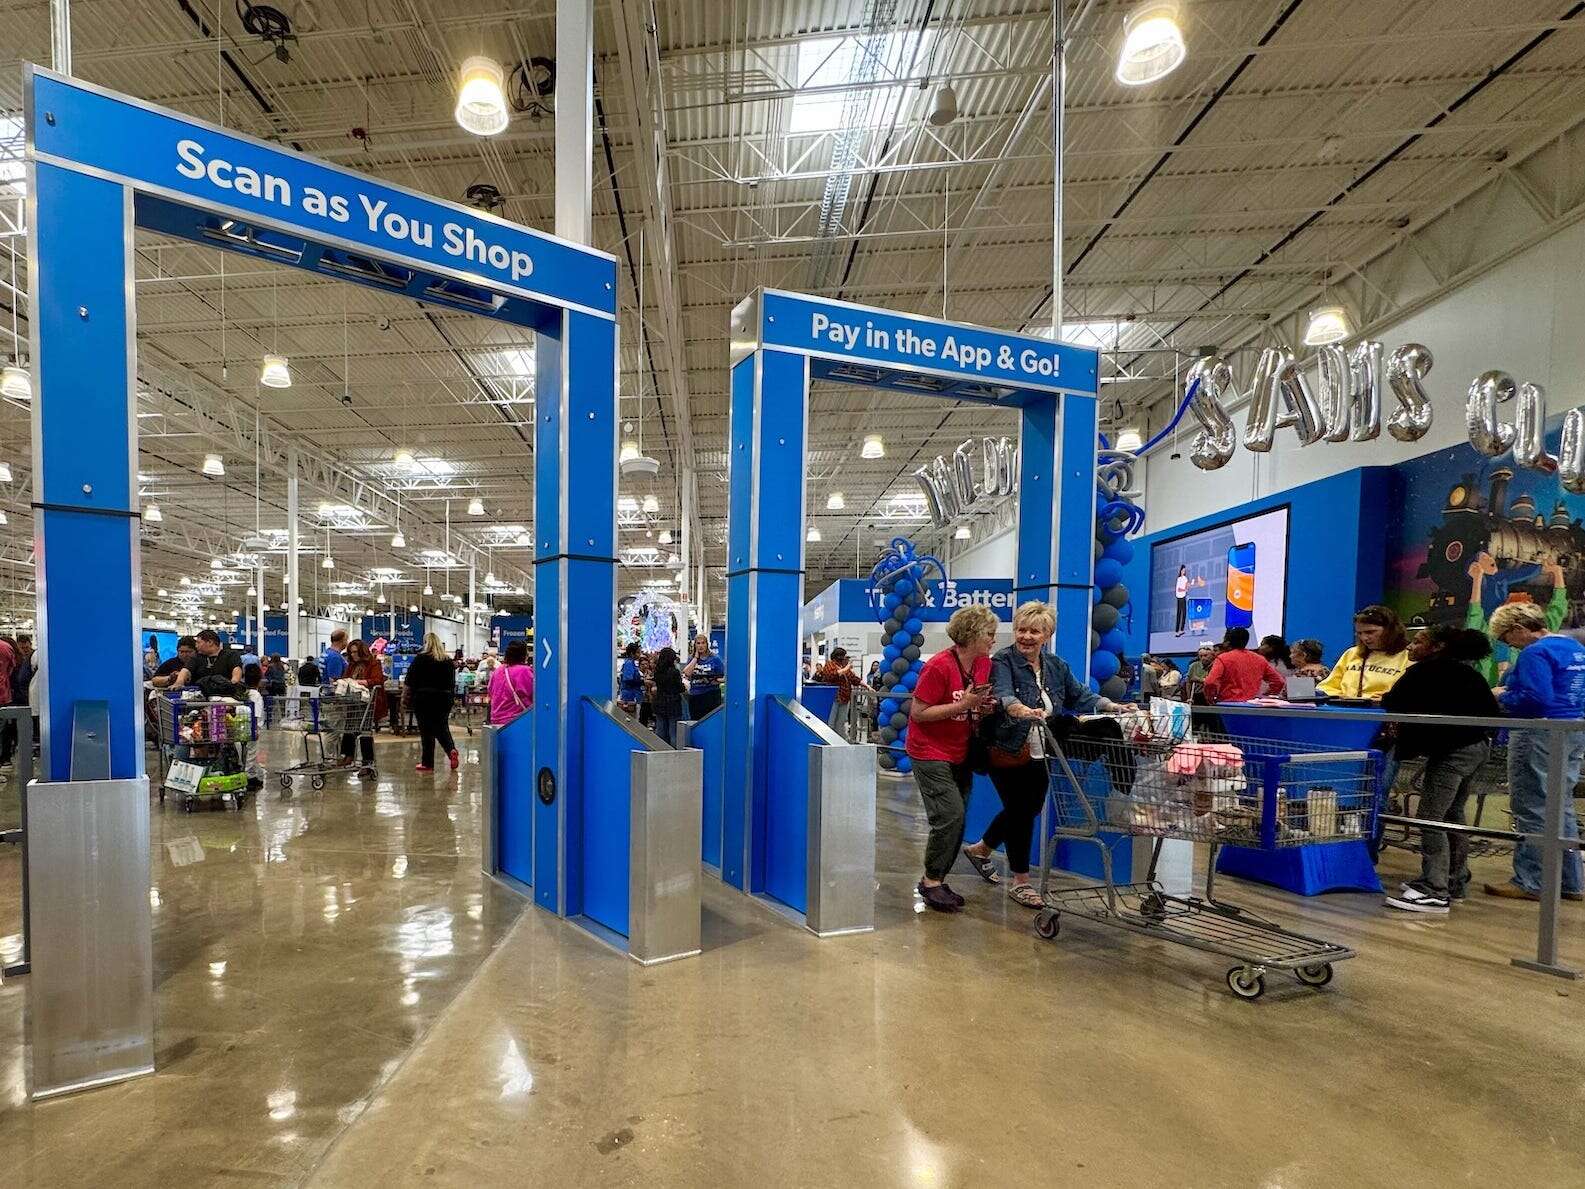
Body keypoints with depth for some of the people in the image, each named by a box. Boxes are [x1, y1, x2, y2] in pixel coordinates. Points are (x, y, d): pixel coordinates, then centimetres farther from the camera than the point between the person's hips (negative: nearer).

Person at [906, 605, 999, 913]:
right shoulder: (939, 666, -20)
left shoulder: (985, 665, 3)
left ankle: (936, 882, 23)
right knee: (951, 815, -12)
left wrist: (984, 707, -6)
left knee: (956, 819, 9)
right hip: (930, 753, -8)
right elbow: (918, 712, -20)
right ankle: (931, 882, 6)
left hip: (960, 754, 8)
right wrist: (962, 705, -24)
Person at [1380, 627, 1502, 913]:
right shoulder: (1464, 670, 16)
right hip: (1478, 744, 10)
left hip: (1453, 750, -10)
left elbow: (1392, 704, -11)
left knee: (1430, 817, -10)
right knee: (1452, 814, 19)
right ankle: (1455, 880, 28)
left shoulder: (1425, 671, -11)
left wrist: (1384, 698, 9)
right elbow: (1492, 710, 19)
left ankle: (1435, 891, -11)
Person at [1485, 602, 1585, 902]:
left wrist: (1501, 697, -8)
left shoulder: (1535, 653, -16)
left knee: (1532, 809, -3)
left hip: (1541, 734, -10)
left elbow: (1536, 698, -25)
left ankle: (1529, 882, 3)